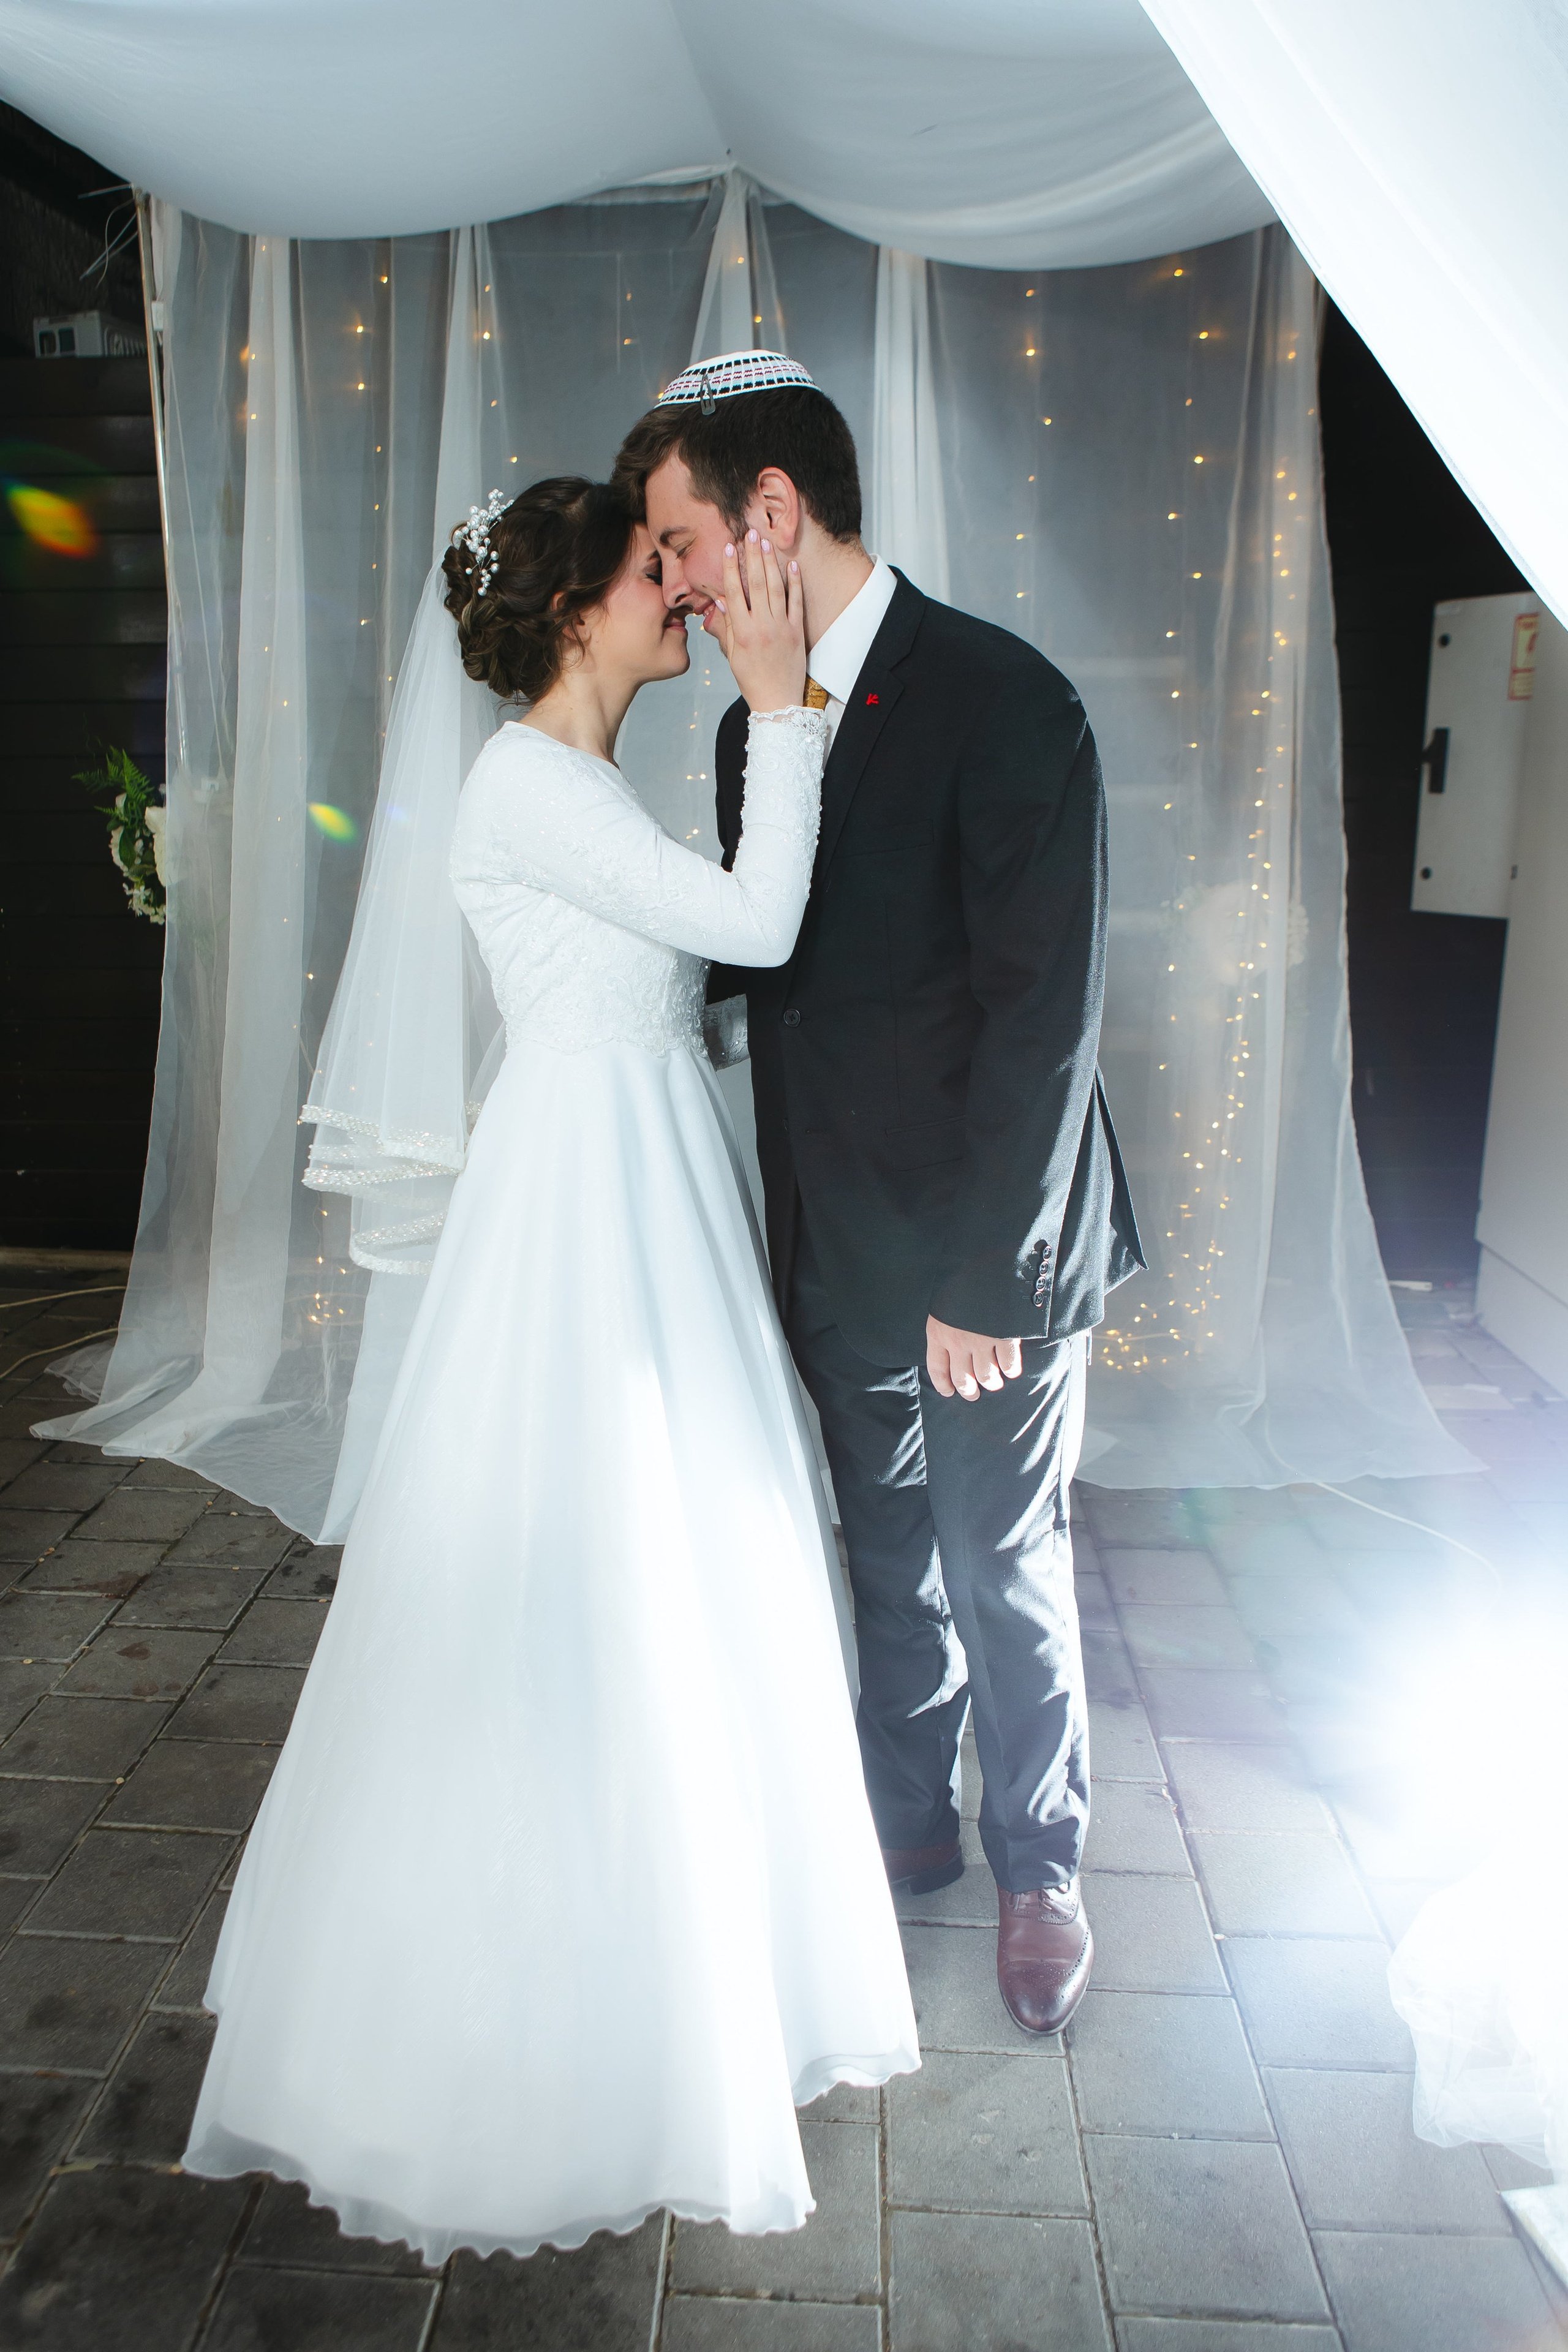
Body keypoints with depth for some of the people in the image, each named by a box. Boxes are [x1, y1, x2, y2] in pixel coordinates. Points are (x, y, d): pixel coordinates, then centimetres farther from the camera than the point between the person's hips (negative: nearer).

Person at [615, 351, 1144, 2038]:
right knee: (890, 1559, 20)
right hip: (841, 1254, 6)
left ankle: (1039, 1866, 35)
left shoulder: (1002, 701, -17)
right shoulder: (756, 727, 6)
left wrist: (985, 1277, -20)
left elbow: (1046, 1014, -20)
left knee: (1006, 1568, 11)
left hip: (994, 1258, -6)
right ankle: (906, 1821, 42)